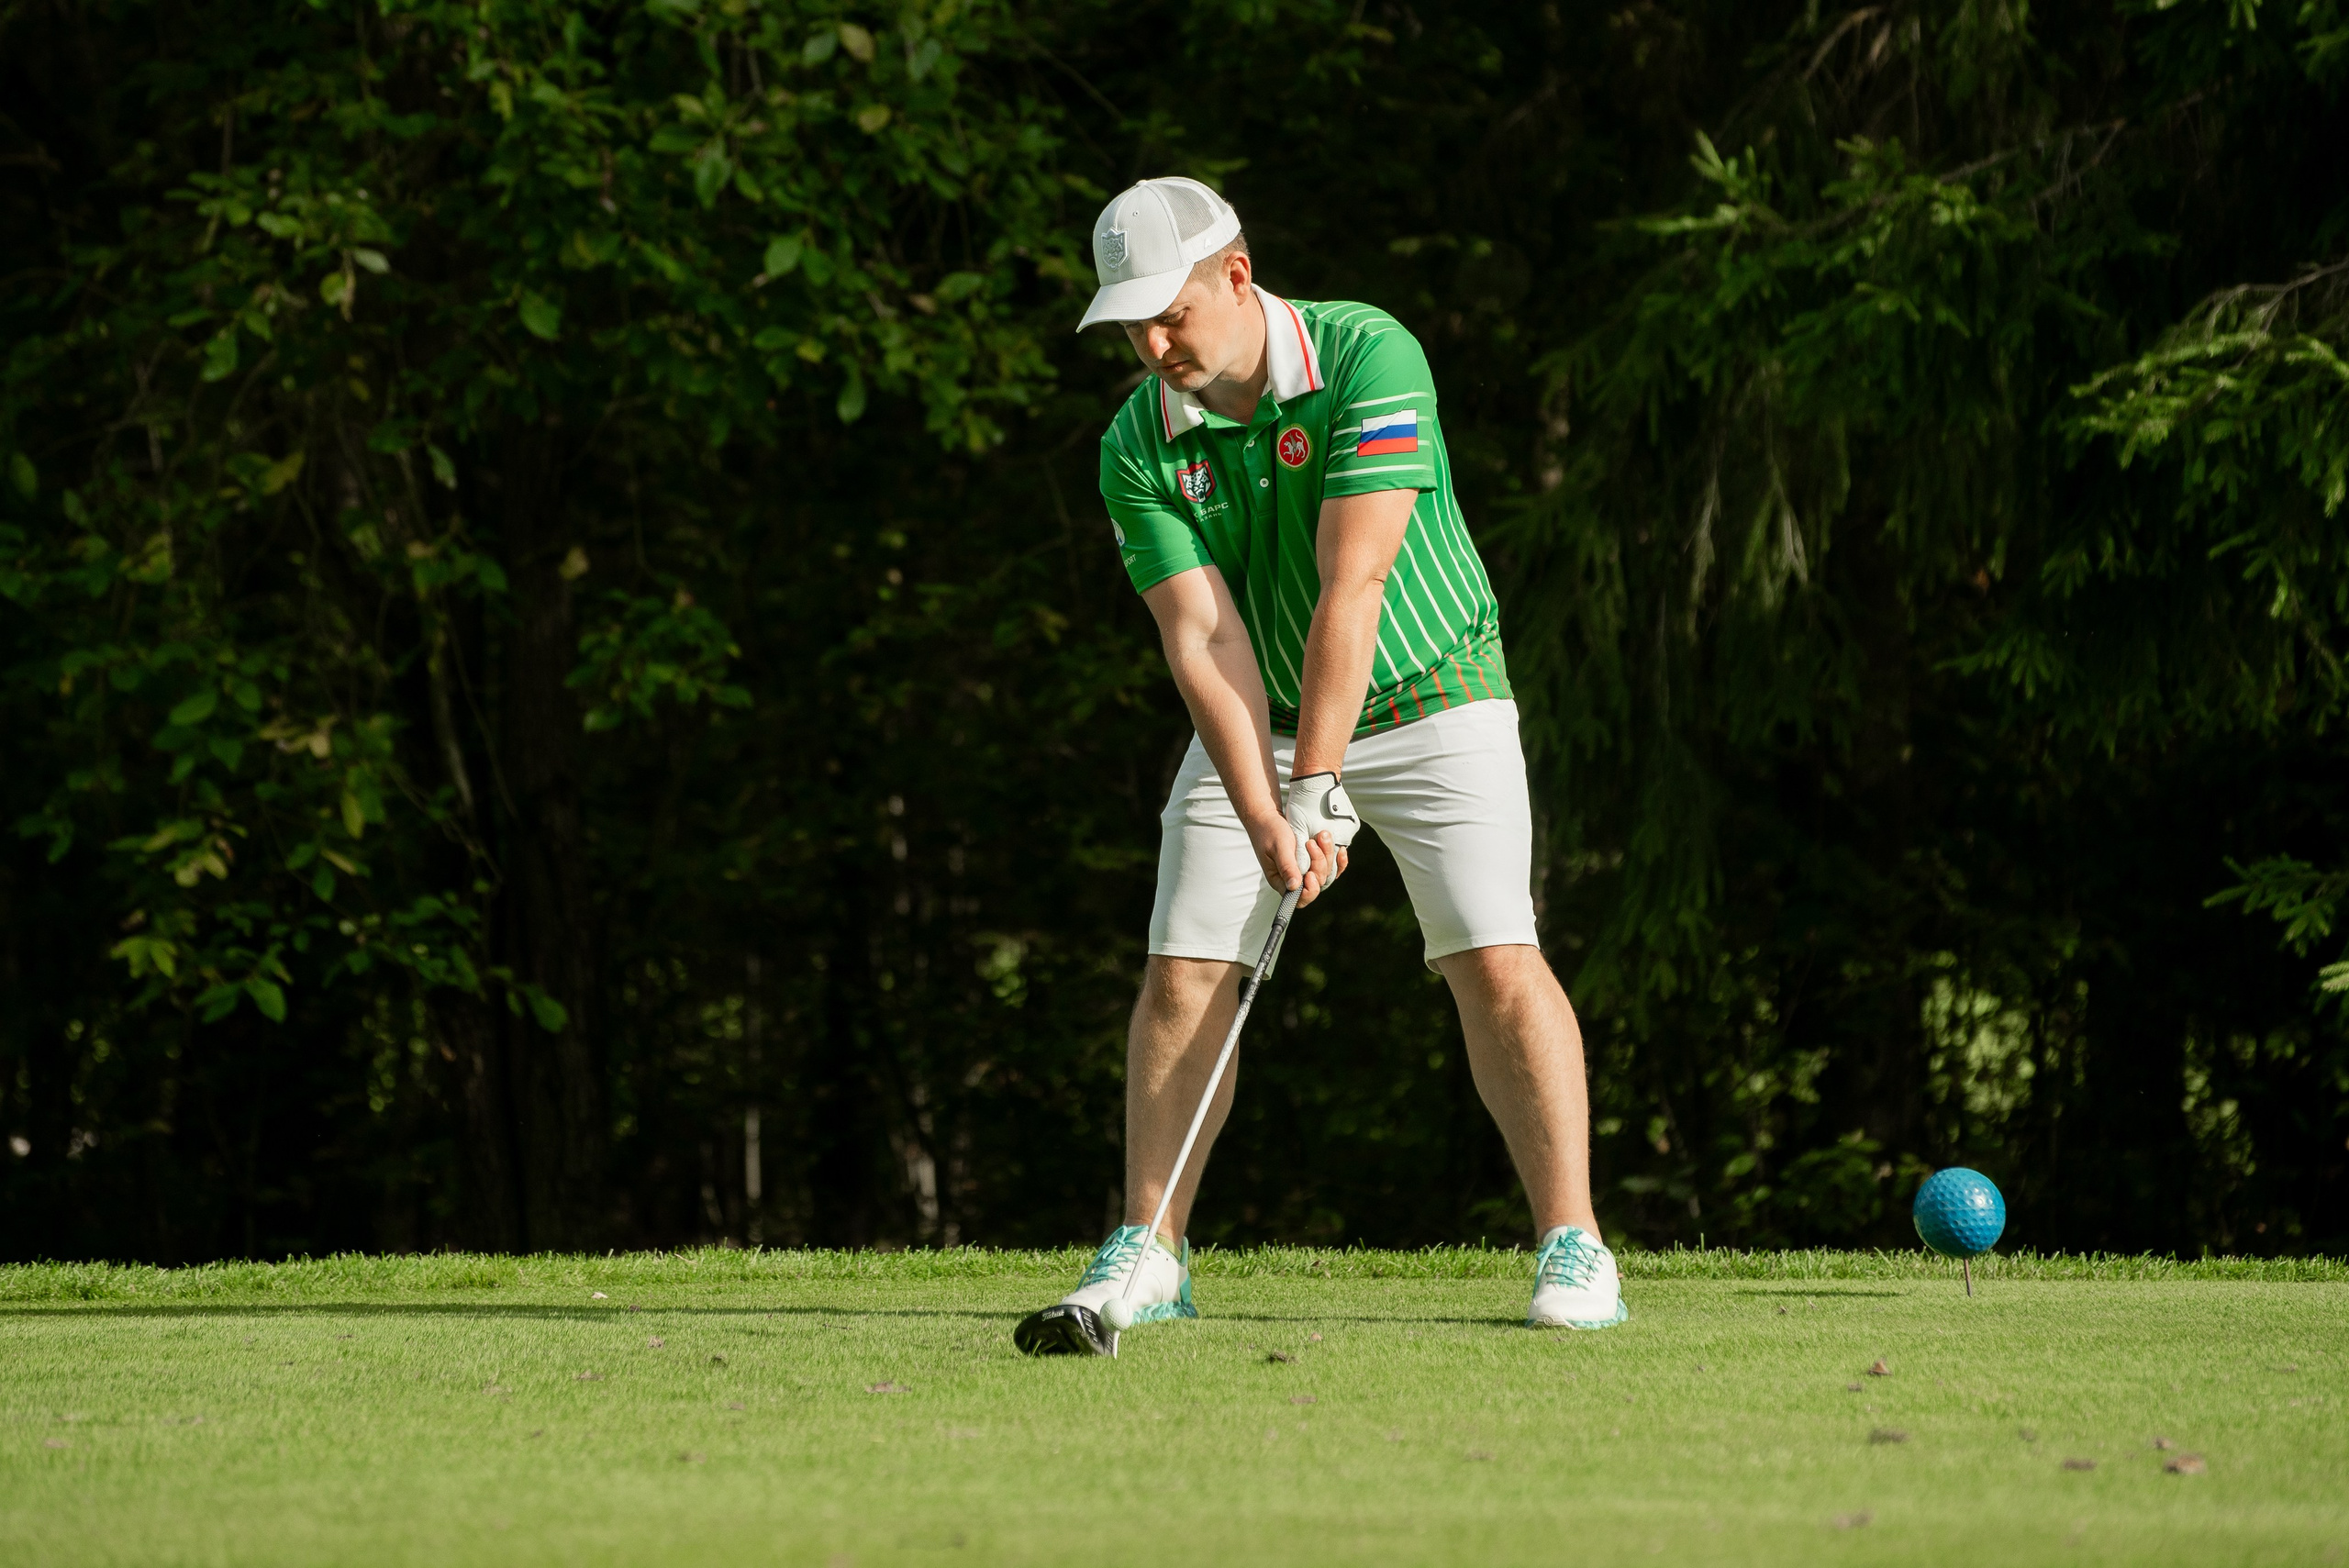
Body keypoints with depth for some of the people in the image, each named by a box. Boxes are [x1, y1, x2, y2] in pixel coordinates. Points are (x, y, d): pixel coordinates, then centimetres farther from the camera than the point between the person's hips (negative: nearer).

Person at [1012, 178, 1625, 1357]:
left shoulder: (1367, 358, -23)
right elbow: (1202, 640, -18)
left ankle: (1573, 1247, -11)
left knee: (1494, 963, -15)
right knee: (1184, 974, -4)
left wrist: (1316, 792, -29)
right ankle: (1147, 1253, 6)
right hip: (1256, 722, 4)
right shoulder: (1139, 449, -10)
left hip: (1431, 701, -3)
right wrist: (1264, 819, -30)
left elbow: (1352, 585, -27)